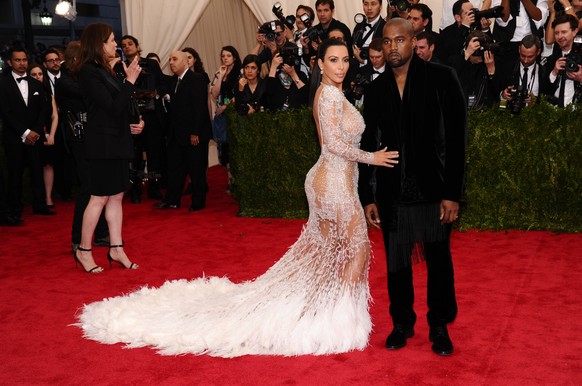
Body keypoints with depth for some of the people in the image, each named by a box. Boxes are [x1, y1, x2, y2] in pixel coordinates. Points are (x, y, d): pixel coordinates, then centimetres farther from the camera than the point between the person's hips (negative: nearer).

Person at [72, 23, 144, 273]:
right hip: (102, 142, -9)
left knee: (116, 196, 9)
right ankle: (83, 251, 7)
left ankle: (116, 248, 15)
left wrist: (130, 125, 8)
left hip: (116, 141, 9)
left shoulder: (103, 70, 13)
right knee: (100, 197, -4)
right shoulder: (89, 72, -13)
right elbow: (113, 107, -19)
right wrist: (130, 80, -19)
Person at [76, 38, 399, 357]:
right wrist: (371, 157, -15)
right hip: (336, 183, -9)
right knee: (357, 245, 0)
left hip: (325, 178, 9)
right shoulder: (331, 94, -17)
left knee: (323, 246, 17)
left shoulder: (328, 93, 13)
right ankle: (340, 314, 9)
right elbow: (335, 144, -23)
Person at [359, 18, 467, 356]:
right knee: (396, 264, 12)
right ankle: (402, 322, 32)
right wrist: (367, 197, 5)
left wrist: (453, 193, -11)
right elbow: (368, 145, 8)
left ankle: (439, 327, 29)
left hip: (433, 191, -2)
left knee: (439, 263, 10)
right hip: (392, 194, 3)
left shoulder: (442, 78, -5)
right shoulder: (376, 88, 5)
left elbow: (456, 138, -8)